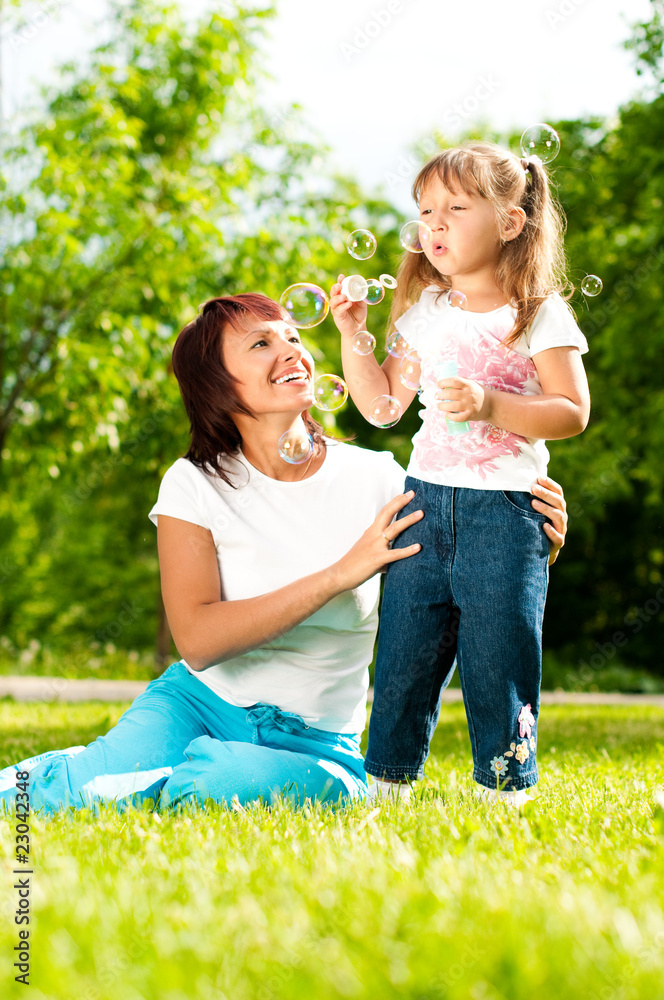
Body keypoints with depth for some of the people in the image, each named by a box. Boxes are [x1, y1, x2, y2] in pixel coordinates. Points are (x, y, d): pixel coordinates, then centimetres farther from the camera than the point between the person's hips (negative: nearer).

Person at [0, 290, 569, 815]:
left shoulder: (377, 480, -3)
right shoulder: (195, 485, -5)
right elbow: (197, 639, -17)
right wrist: (341, 573, -23)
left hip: (311, 740, 0)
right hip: (198, 700, 0)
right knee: (88, 786, -29)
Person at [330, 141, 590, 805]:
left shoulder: (538, 315, -3)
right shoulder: (425, 313, 13)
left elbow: (572, 412, -9)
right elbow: (383, 402, 18)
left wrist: (491, 406, -20)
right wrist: (352, 336, 7)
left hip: (503, 508, -5)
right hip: (426, 501, 5)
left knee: (497, 654, -3)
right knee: (402, 650, 6)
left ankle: (504, 787, 9)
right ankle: (388, 779, 17)